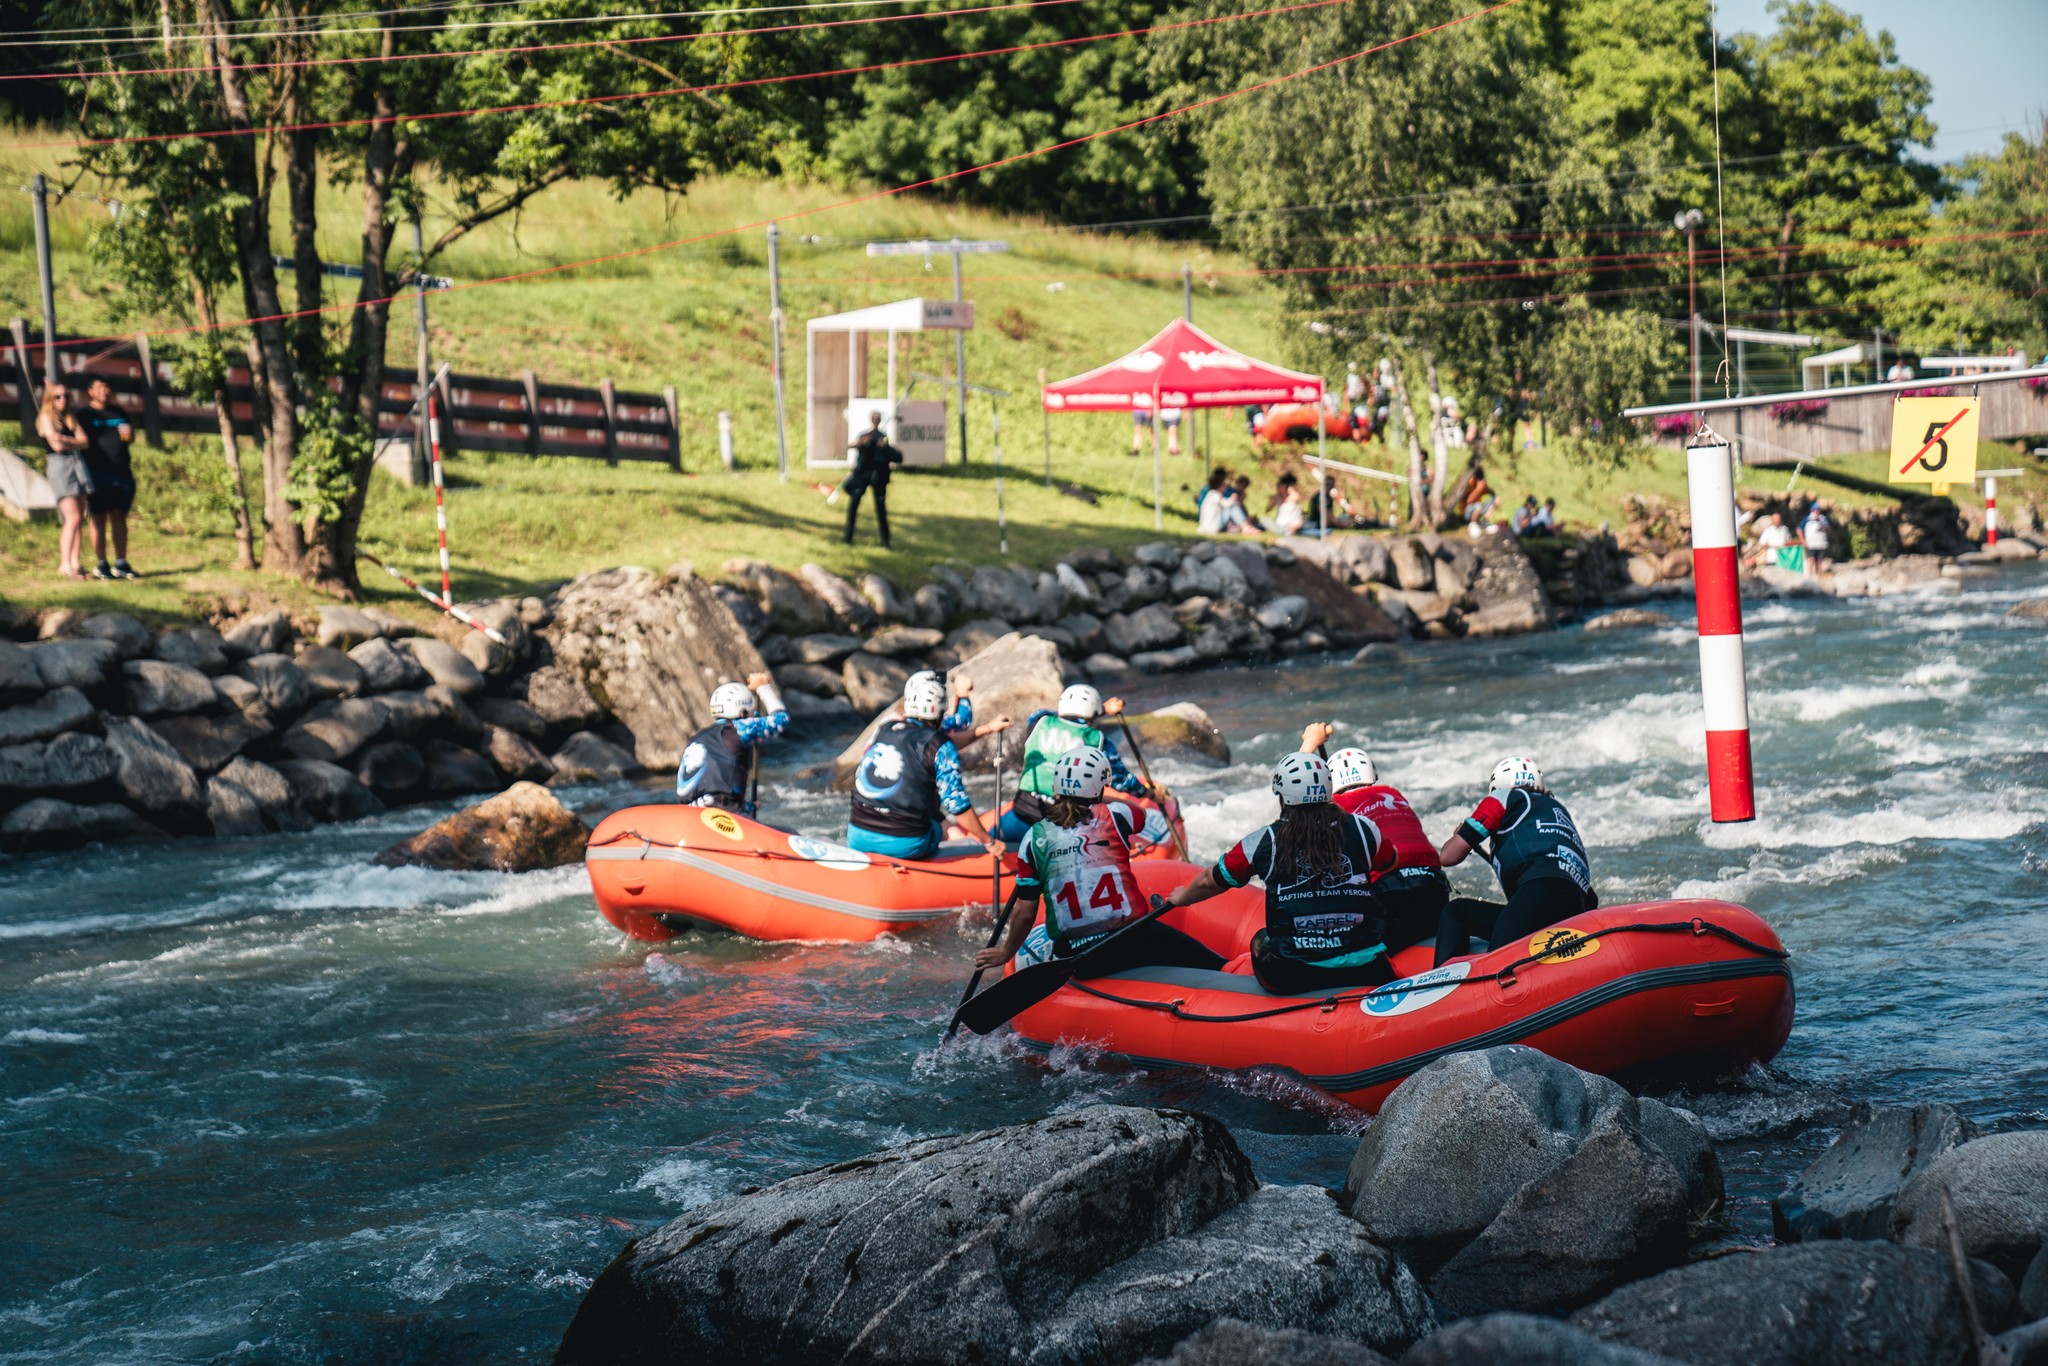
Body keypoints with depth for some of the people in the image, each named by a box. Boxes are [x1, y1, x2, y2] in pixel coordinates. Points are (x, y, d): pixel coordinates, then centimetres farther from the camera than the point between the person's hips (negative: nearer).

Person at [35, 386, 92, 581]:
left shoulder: (71, 418, 21)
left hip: (78, 466, 7)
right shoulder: (46, 417, 2)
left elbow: (84, 440, 6)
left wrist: (65, 439, -8)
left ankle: (75, 563, 1)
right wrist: (75, 444, 4)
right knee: (73, 518, -17)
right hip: (60, 466, -7)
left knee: (79, 519, 1)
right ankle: (65, 564, -19)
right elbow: (57, 446, -10)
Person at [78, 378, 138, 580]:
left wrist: (129, 433, -1)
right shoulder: (85, 415, 2)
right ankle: (101, 565, -1)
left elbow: (131, 437, 24)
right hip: (98, 474, -5)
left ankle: (121, 563, 9)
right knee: (99, 519, -3)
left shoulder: (118, 412, 17)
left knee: (119, 518, 6)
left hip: (121, 472, 5)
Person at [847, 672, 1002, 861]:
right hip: (906, 845, -4)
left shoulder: (883, 730, 10)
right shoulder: (940, 745, -7)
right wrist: (989, 842, 6)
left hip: (856, 839, 4)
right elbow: (957, 804, -7)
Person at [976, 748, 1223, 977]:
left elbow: (1024, 914, 6)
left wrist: (1006, 953, 23)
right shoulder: (1114, 816, 2)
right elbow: (1141, 815, 28)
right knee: (1217, 969, 2)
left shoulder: (1035, 839, 4)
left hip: (1077, 962, 1)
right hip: (1133, 944, -1)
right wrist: (1095, 799, 41)